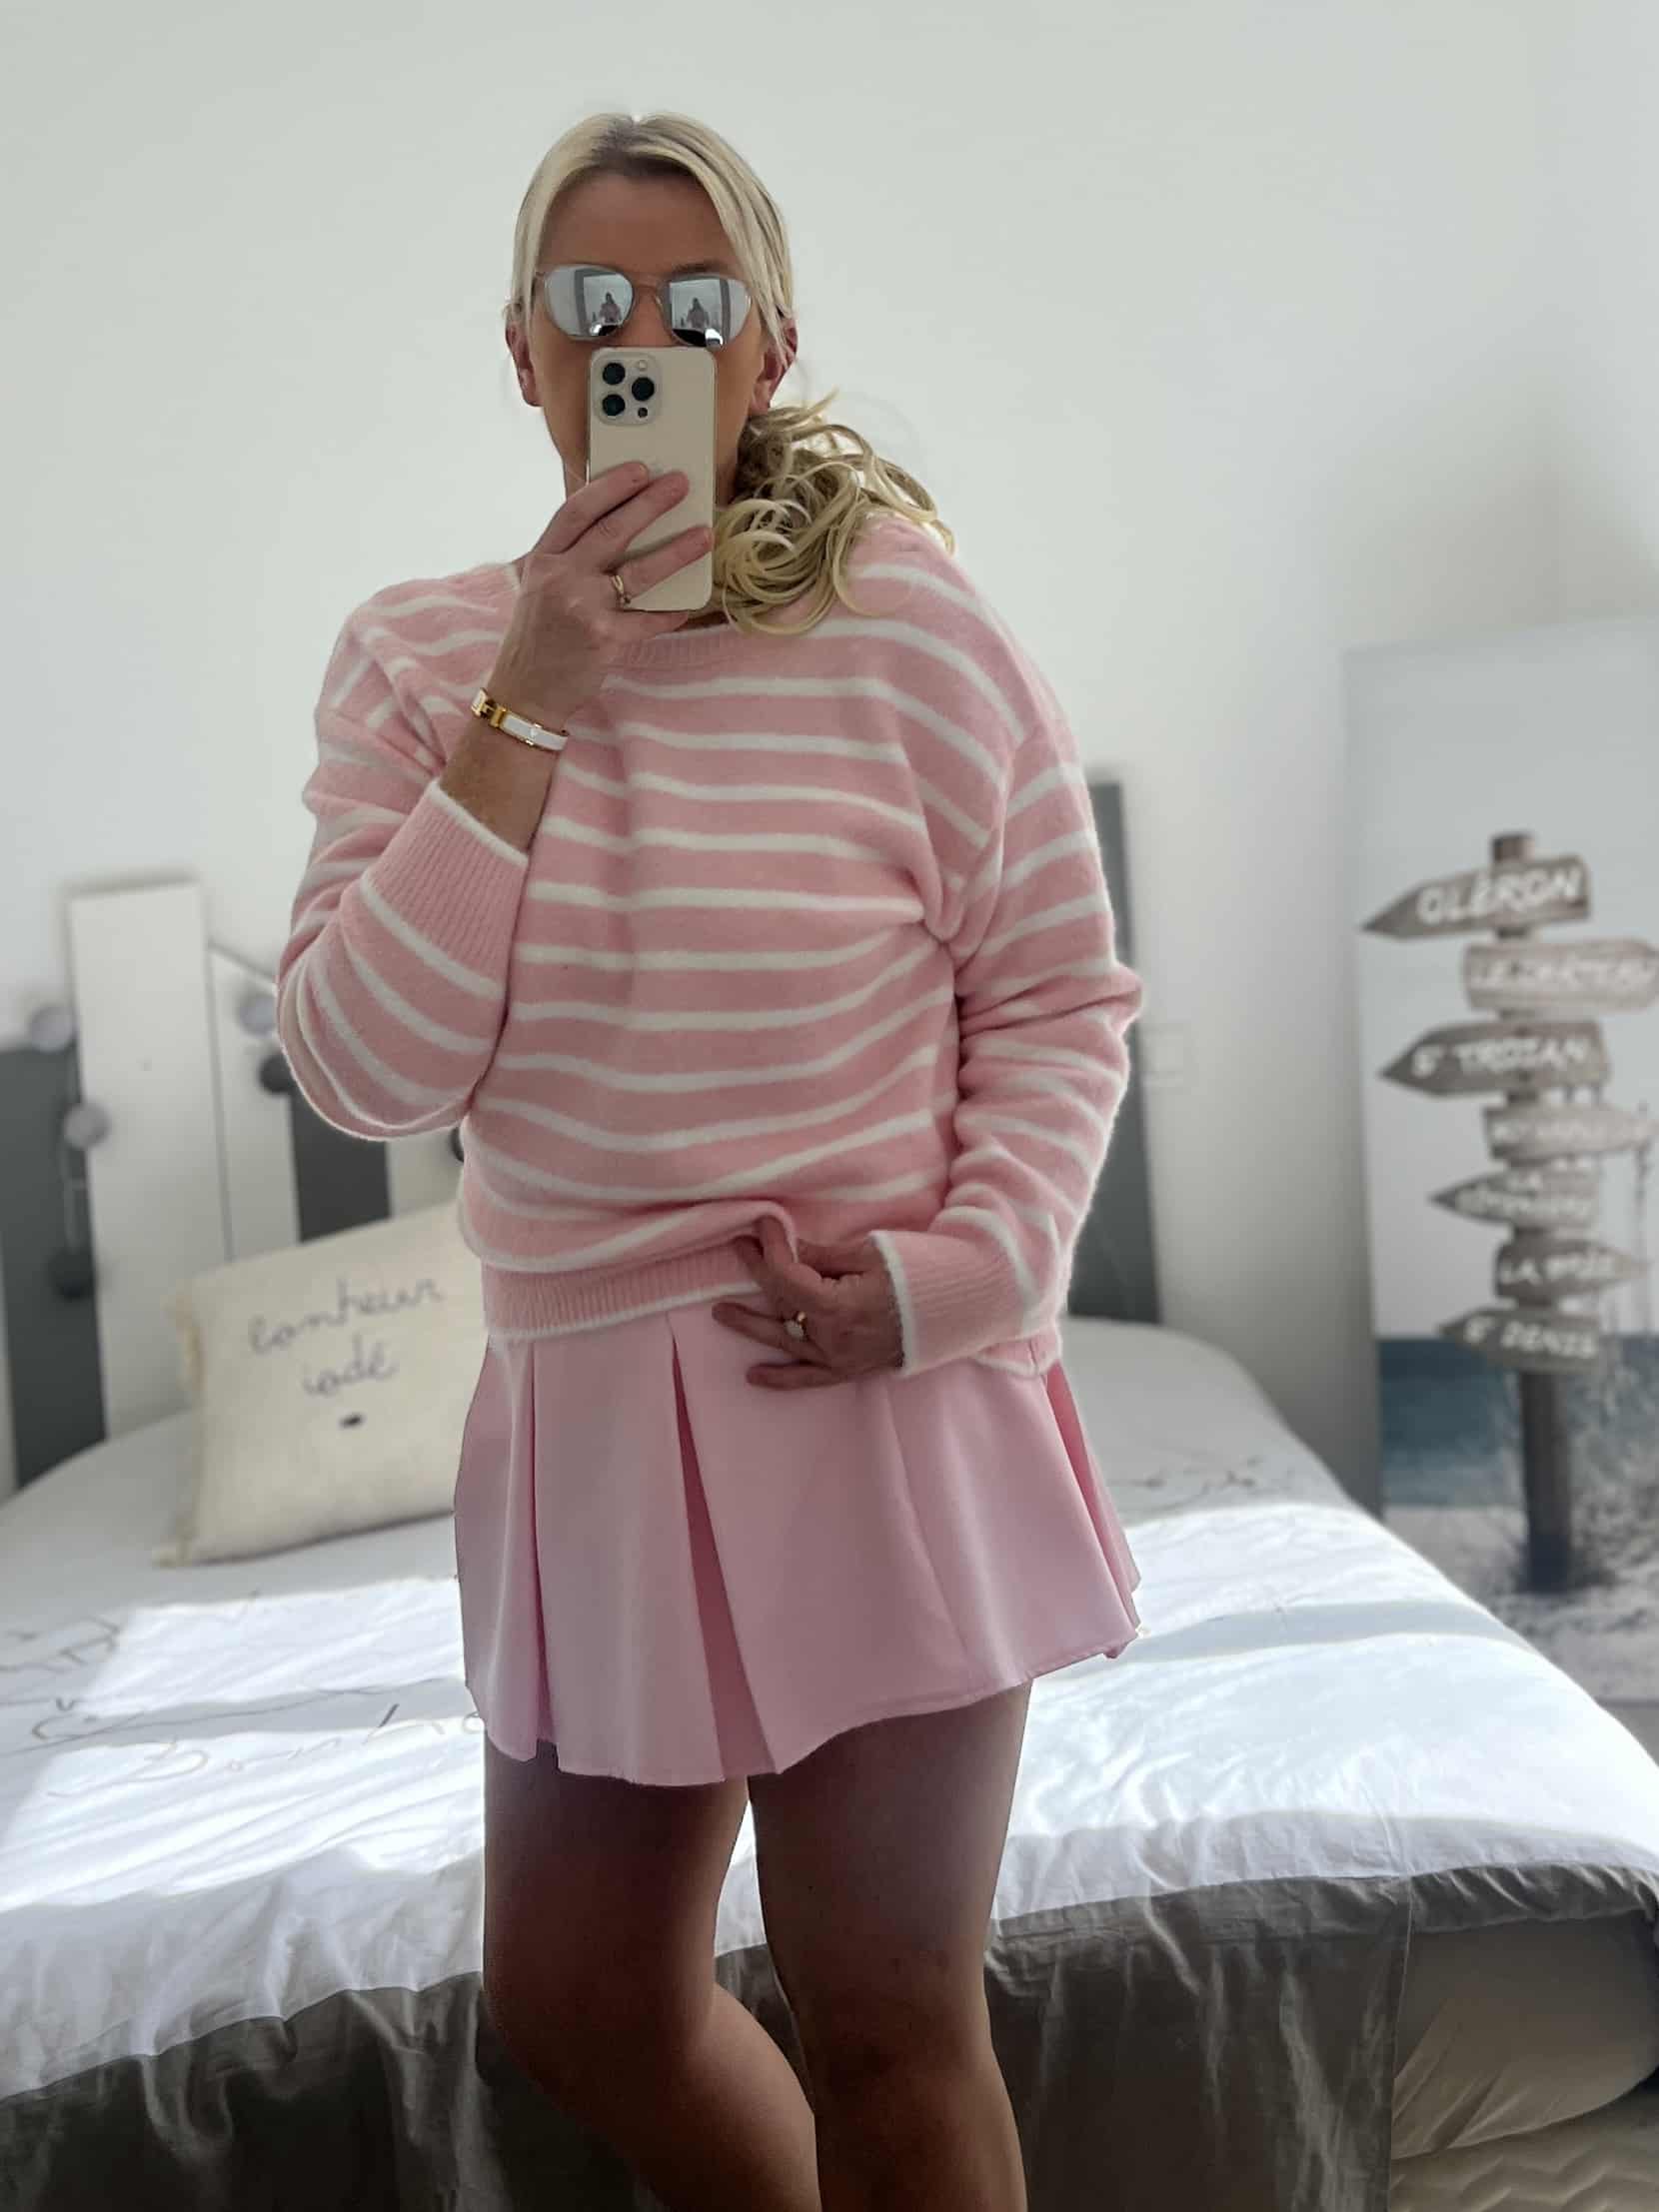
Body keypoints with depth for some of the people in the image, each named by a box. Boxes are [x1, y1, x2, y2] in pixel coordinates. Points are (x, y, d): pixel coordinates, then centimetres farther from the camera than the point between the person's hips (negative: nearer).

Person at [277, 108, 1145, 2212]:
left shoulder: (901, 616, -7)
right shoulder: (415, 655, 1)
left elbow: (1059, 995, -2)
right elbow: (364, 1069, -8)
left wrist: (966, 1271, -16)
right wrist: (527, 711, -14)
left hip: (875, 1392, -4)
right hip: (583, 1396, 4)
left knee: (884, 2019, 7)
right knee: (569, 1999, 17)